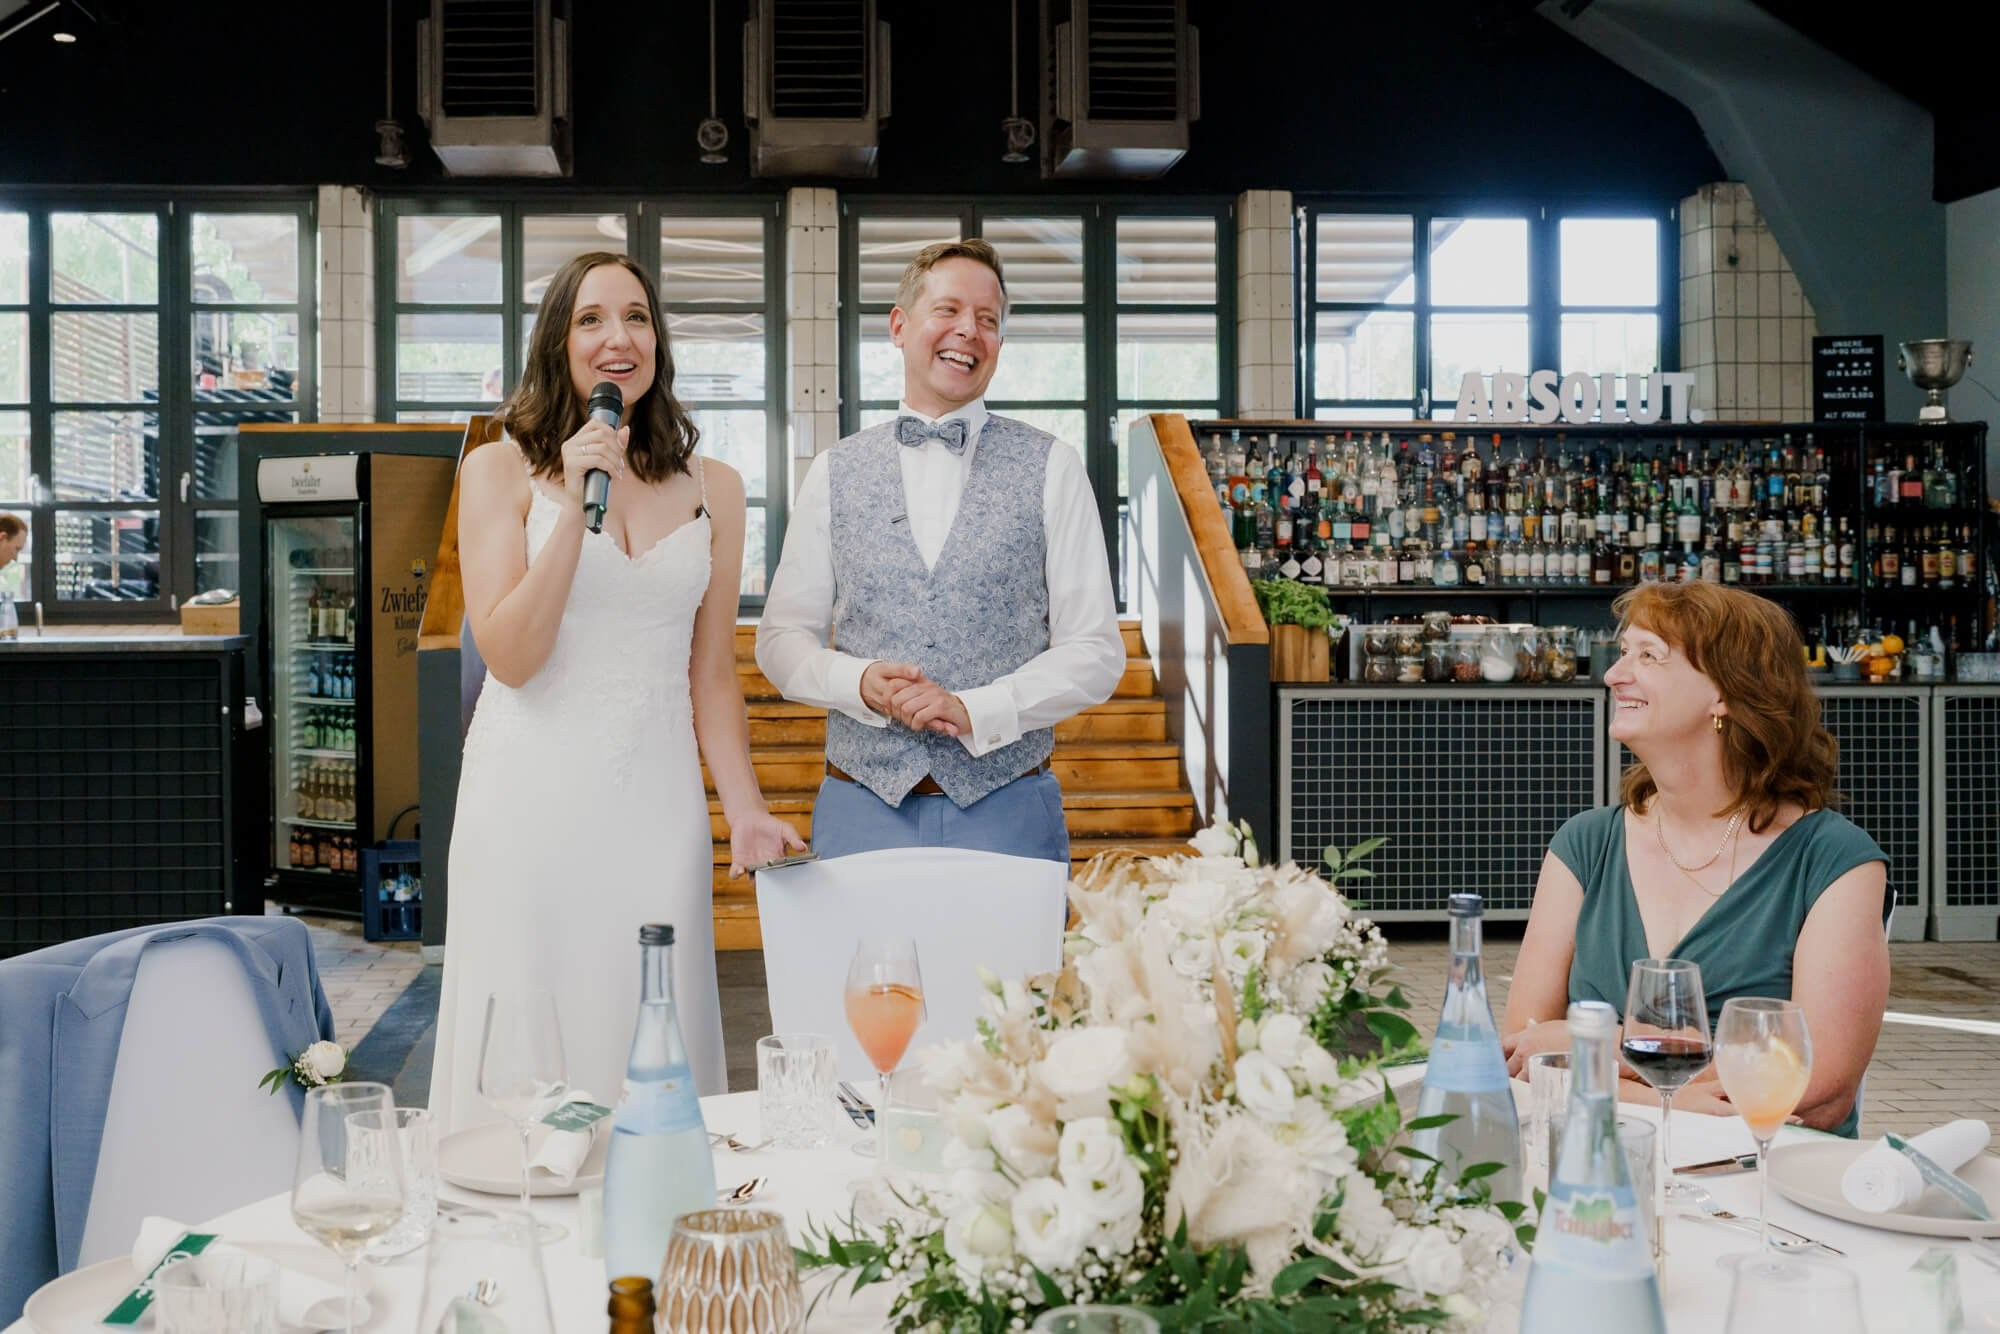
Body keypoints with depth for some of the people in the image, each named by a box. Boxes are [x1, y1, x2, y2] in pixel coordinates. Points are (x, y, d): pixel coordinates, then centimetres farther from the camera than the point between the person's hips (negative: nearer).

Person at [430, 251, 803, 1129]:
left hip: (655, 803, 2)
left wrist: (746, 812, 5)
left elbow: (711, 674, 12)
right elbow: (509, 655, -9)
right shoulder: (501, 471, 1)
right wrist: (576, 507, -14)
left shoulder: (712, 489, 9)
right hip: (531, 799, -2)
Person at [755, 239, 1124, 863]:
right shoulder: (834, 474, 8)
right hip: (862, 808, 1)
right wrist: (859, 683, -11)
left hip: (1006, 808, -1)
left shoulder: (1052, 469, 3)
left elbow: (1095, 652, 0)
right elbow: (781, 637, 9)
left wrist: (975, 711, -14)